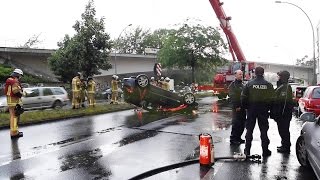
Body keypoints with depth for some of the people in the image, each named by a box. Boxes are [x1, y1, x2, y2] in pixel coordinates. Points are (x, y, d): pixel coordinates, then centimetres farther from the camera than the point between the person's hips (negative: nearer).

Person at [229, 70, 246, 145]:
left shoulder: (242, 84, 20)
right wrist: (236, 106, -19)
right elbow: (232, 96, -14)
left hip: (242, 107, 8)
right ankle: (233, 139, 2)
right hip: (237, 108, -8)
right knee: (236, 124, -6)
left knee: (242, 124, 11)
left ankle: (238, 137, 21)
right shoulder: (233, 84, -6)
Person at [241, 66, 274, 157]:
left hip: (251, 109, 0)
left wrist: (245, 107, 8)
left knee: (249, 130, 9)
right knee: (263, 130, 8)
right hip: (263, 110, 1)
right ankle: (265, 150, 12)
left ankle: (247, 150, 14)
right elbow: (271, 98, -2)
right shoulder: (268, 85, -3)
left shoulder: (249, 84, -6)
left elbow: (243, 98, -6)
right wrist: (268, 108, 11)